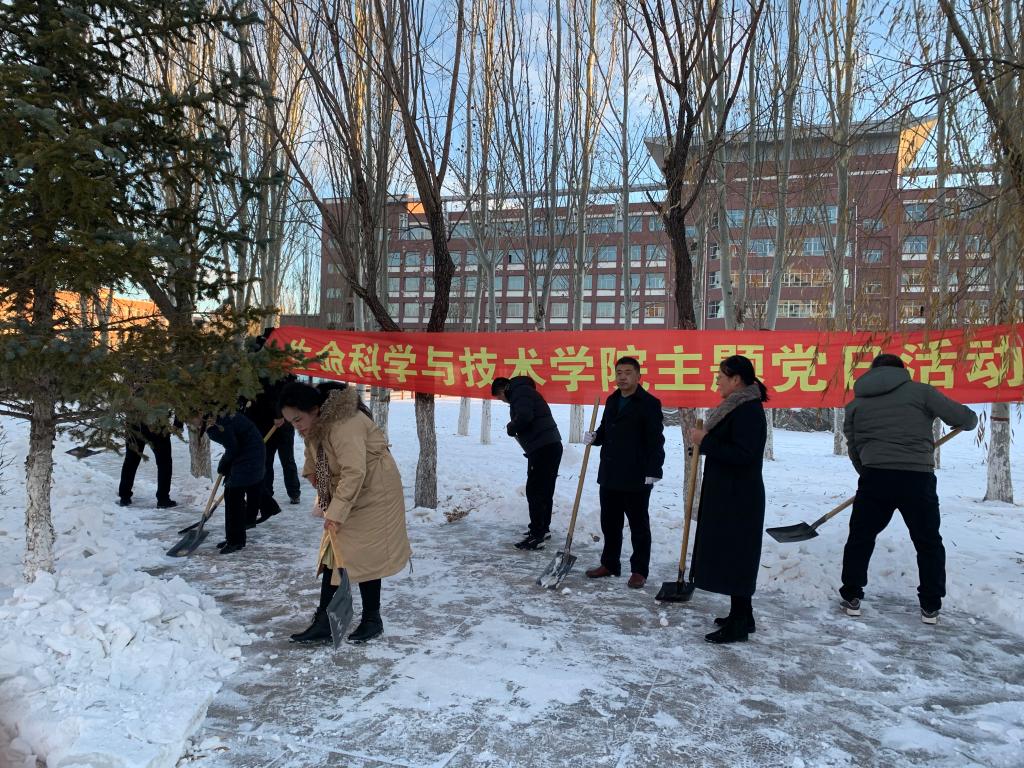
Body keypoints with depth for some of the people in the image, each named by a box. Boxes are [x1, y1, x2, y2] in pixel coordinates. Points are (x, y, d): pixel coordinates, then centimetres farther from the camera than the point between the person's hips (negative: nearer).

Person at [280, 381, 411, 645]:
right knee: (333, 554, 6)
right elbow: (313, 455, 22)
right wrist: (311, 473, 6)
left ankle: (372, 620, 12)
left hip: (373, 494, -9)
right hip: (345, 494, 9)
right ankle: (323, 622, 10)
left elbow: (354, 472, -35)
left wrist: (336, 512, -33)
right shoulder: (315, 424, 1)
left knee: (364, 556, -4)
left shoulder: (345, 425, -30)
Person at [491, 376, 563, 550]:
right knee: (544, 490, 17)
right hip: (551, 445, 11)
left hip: (543, 448, -11)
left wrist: (511, 428, -8)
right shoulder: (524, 392, 24)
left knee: (535, 491, -7)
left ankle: (537, 536, -5)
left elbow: (524, 417, -25)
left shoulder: (520, 392, -8)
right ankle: (542, 529, 27)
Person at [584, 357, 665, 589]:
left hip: (636, 477, -7)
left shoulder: (649, 403, -9)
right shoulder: (612, 400, 13)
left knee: (638, 525, 4)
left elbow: (656, 440, -12)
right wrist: (595, 437, 2)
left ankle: (639, 570, 14)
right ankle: (609, 564, 28)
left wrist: (653, 472, -17)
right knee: (609, 522, 15)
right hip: (609, 474, 7)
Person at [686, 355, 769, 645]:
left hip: (738, 499, -10)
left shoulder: (749, 411, -17)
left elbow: (743, 454, -26)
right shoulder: (738, 408, 14)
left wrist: (706, 442, -21)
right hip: (727, 494, 10)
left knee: (734, 556, -3)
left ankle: (738, 624, 5)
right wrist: (704, 439, 6)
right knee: (733, 557, 16)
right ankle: (741, 616, 28)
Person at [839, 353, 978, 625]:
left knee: (859, 538, 16)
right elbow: (962, 417, 4)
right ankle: (930, 606, 21)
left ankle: (851, 598, 18)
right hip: (917, 478, -1)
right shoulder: (919, 391, 3)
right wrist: (970, 419, 28)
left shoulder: (856, 403, 14)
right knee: (928, 543, 17)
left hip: (875, 477, 1)